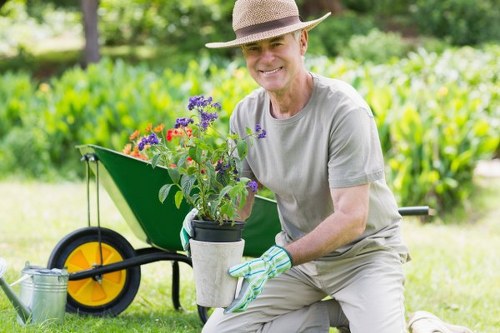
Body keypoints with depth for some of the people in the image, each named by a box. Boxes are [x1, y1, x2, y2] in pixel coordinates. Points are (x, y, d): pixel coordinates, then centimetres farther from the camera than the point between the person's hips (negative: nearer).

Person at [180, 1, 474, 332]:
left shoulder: (344, 110, -24)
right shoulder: (246, 115, -5)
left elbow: (351, 219, -28)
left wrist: (279, 259, -40)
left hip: (364, 252, -6)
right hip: (298, 250, 6)